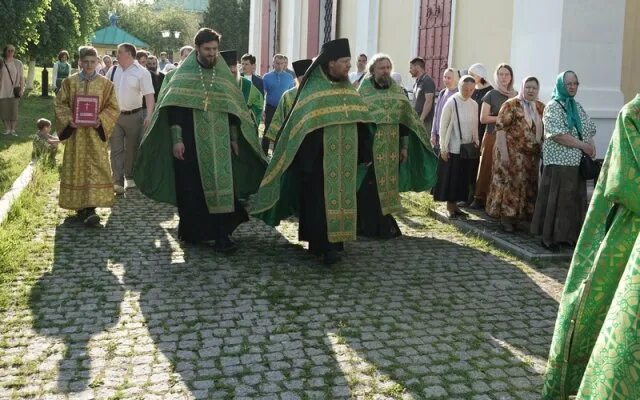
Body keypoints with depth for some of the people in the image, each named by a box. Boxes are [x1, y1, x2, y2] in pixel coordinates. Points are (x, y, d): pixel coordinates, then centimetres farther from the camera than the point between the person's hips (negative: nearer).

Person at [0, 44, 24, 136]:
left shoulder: (18, 63, 3)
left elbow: (22, 77, 4)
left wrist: (22, 89, -3)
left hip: (14, 91, -1)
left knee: (14, 111, -3)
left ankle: (13, 129, 4)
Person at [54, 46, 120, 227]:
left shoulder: (106, 84, 2)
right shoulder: (70, 82, 5)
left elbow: (113, 107, 1)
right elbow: (60, 103, 5)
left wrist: (101, 120, -15)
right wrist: (68, 119, -12)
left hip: (96, 133, -1)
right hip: (75, 132, 1)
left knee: (96, 168, -8)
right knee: (76, 168, 5)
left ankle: (90, 207, -9)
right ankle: (81, 205, 16)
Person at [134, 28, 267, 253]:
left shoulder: (224, 74, 9)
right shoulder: (183, 73, 1)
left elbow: (233, 109, 13)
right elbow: (173, 108, -5)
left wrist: (234, 138, 8)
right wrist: (176, 139, -13)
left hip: (219, 142, 2)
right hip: (191, 142, -2)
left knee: (220, 185, -6)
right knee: (191, 188, 4)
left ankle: (222, 235, -6)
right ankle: (192, 231, 18)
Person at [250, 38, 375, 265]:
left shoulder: (349, 91, 10)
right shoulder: (314, 90, -9)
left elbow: (360, 124, 13)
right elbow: (304, 129, -13)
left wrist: (364, 153, 10)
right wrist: (306, 162, -17)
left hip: (344, 160, 7)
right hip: (321, 159, -6)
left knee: (341, 196, 10)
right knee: (321, 199, -4)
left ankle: (334, 241, 19)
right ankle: (323, 246, -1)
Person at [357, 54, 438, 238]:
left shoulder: (397, 90, 7)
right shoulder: (364, 90, -2)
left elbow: (405, 120, 9)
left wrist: (404, 146, 5)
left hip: (390, 147, 3)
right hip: (368, 146, -3)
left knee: (386, 185, 7)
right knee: (368, 187, 0)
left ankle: (384, 226, 18)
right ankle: (367, 226, 11)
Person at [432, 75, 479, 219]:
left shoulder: (474, 105, 5)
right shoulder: (451, 103, -9)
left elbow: (475, 126, 14)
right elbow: (443, 126, -8)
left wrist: (476, 142, 8)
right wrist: (443, 147, -9)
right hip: (452, 148, -5)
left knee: (462, 178, 8)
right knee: (450, 177, 1)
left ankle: (454, 205, 19)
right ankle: (450, 207, 11)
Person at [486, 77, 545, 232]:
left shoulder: (540, 107, 11)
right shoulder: (511, 105, -7)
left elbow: (545, 131, 17)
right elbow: (500, 128, -12)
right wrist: (503, 152, -19)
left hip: (532, 155, 6)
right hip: (512, 153, -6)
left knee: (529, 186, 10)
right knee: (511, 184, -2)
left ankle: (517, 216, 21)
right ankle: (506, 218, 6)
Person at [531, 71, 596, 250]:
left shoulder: (577, 107, 16)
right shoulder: (553, 107, -7)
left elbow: (589, 129, 19)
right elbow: (558, 135, -17)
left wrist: (591, 146, -1)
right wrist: (583, 145, -13)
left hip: (577, 162, 7)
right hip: (558, 162, -7)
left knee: (574, 199, 7)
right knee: (555, 200, -3)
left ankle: (568, 235, 15)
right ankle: (549, 237, 4)